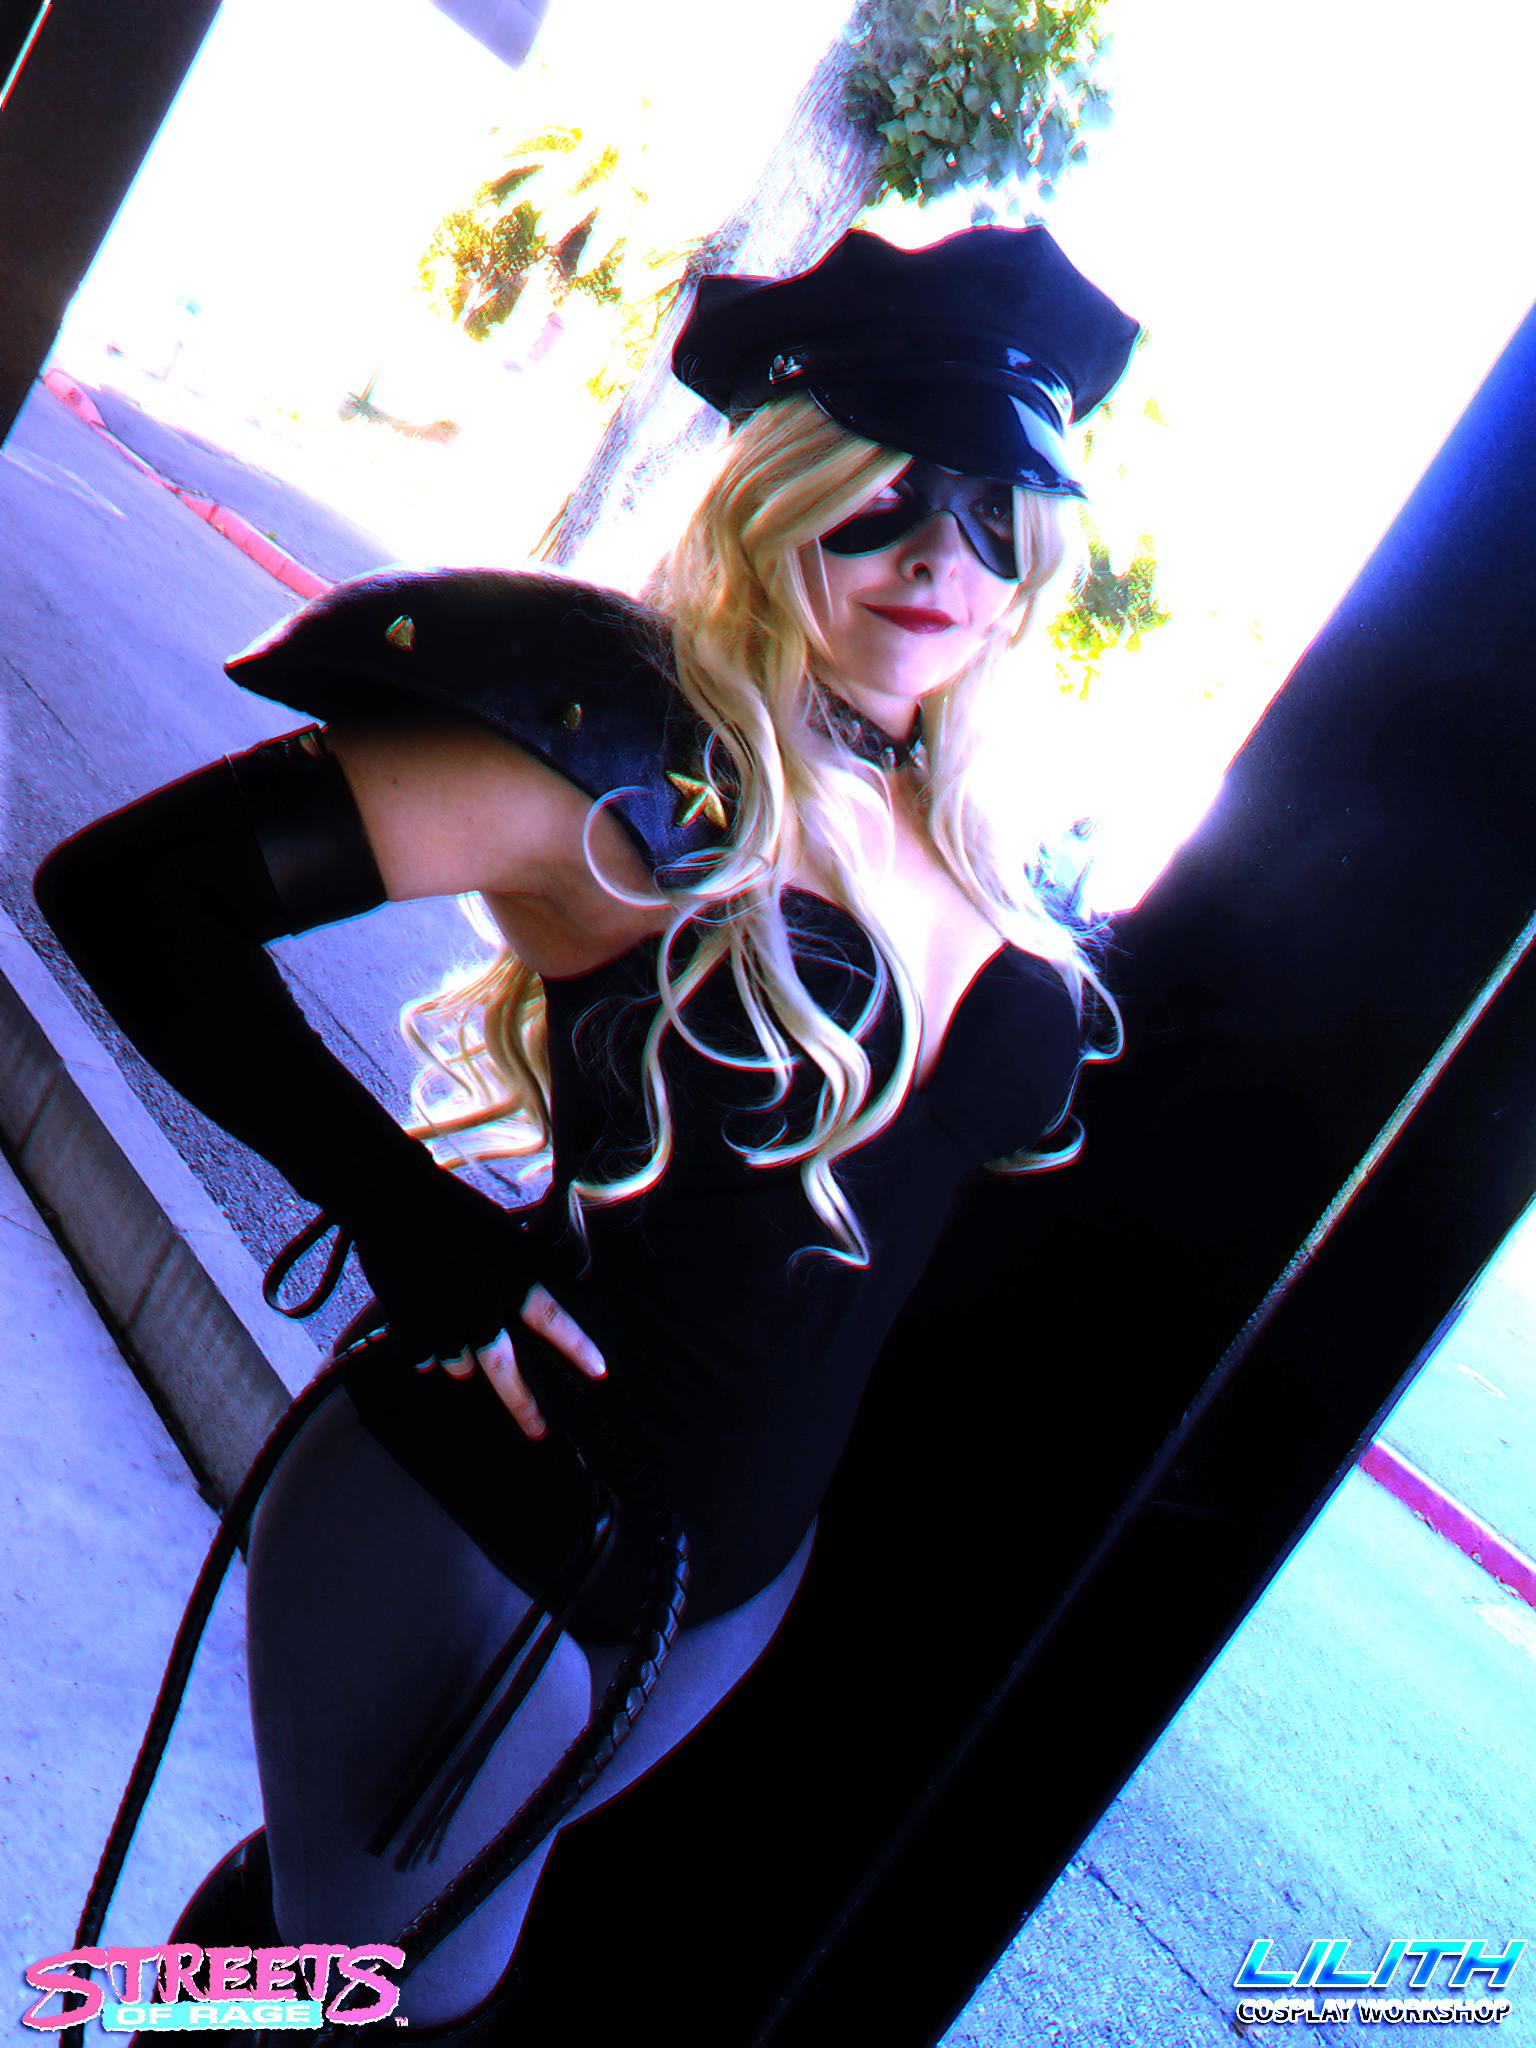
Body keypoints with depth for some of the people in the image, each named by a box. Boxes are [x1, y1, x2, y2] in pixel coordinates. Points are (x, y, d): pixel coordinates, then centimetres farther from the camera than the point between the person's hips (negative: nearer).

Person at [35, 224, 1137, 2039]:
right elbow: (130, 881, -24)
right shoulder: (638, 763, -19)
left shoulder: (972, 854, 1)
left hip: (736, 1580, 6)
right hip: (478, 1543, -6)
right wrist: (408, 1222, -24)